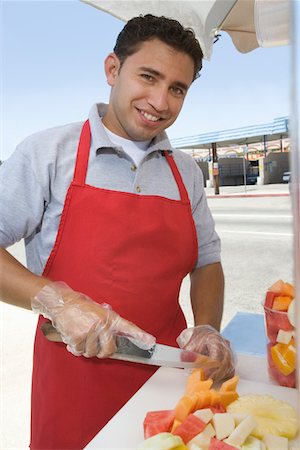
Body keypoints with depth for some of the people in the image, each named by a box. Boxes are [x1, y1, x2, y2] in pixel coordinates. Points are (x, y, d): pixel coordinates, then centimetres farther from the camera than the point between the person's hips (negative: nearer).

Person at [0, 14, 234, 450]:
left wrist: (207, 329, -9)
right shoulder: (49, 152, -9)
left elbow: (206, 262, 8)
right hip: (74, 384, -3)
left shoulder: (186, 171, 4)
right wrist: (56, 300, -23)